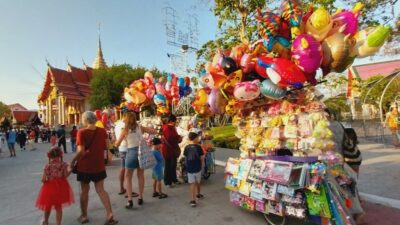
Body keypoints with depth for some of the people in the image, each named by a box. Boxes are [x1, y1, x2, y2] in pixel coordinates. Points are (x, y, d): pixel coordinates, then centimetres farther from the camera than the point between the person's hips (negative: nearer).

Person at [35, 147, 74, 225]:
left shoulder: (47, 166, -11)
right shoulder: (63, 164, -11)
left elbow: (43, 179, -9)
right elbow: (65, 176, -9)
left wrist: (43, 179, 13)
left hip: (50, 188, 0)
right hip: (60, 187, 0)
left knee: (48, 206, 24)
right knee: (58, 207, 13)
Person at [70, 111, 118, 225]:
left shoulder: (81, 132, -15)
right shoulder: (102, 131, -3)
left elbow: (81, 152, -19)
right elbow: (106, 146, 5)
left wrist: (72, 161, -5)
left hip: (84, 166, -3)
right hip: (99, 165, 3)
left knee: (84, 191, 15)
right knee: (101, 190, 10)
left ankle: (84, 216, 28)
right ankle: (110, 214, 2)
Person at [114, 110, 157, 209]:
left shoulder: (125, 130, -4)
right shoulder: (140, 127, 2)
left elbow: (117, 144, 4)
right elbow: (155, 132, 4)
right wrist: (145, 129, 16)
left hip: (131, 153, -3)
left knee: (128, 177, 12)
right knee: (141, 176, 17)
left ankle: (130, 201, 5)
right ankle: (140, 198, 25)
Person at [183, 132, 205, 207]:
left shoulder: (186, 147, -3)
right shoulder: (198, 147, -10)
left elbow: (185, 158, 3)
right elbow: (201, 158, -6)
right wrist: (202, 165, 10)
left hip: (189, 168, 1)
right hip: (197, 168, -1)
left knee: (192, 184, 3)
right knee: (197, 182, 20)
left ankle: (193, 200, -4)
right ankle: (198, 194, 42)